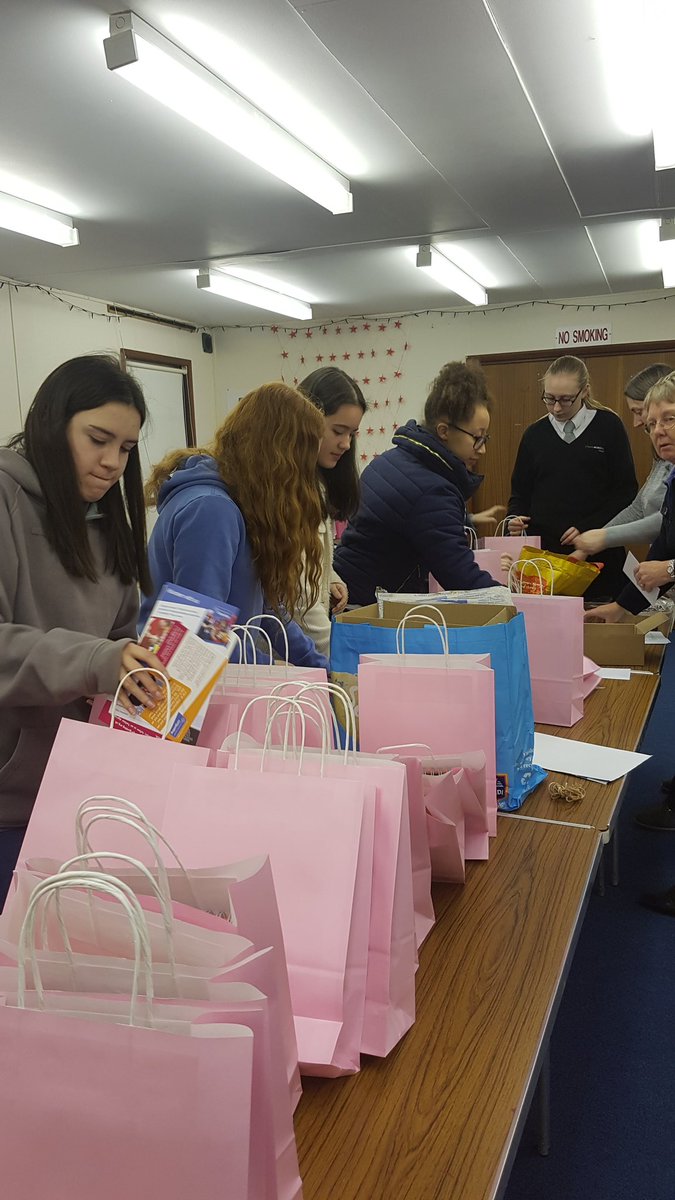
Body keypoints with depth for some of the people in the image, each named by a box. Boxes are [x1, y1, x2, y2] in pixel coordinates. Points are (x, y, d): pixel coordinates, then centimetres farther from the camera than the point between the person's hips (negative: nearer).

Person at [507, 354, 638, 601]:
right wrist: (516, 518, -6)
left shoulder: (608, 426, 1)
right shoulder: (534, 434, 9)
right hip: (545, 551, 2)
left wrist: (587, 528, -12)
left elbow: (626, 490, -2)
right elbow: (520, 492, 15)